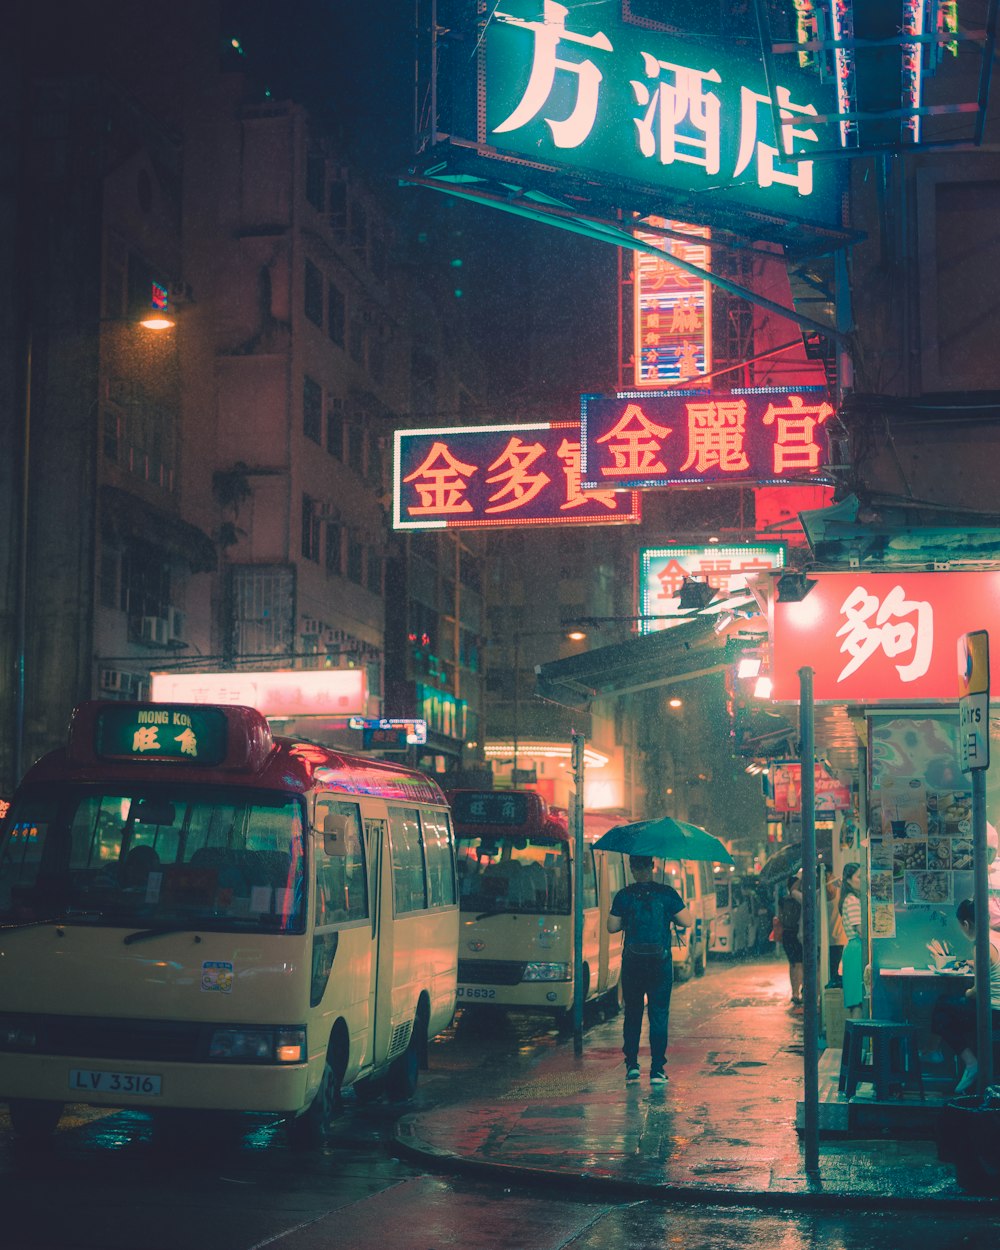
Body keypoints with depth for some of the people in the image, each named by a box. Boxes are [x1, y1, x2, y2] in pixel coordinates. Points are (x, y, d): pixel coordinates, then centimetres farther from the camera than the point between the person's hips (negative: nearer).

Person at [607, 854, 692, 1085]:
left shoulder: (624, 896, -2)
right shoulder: (666, 893, -4)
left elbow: (612, 927, 0)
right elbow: (687, 921, -2)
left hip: (632, 962, 1)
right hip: (660, 962, -1)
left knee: (632, 1014, 15)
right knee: (659, 1015, 6)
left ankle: (631, 1064, 10)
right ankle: (657, 1069, 3)